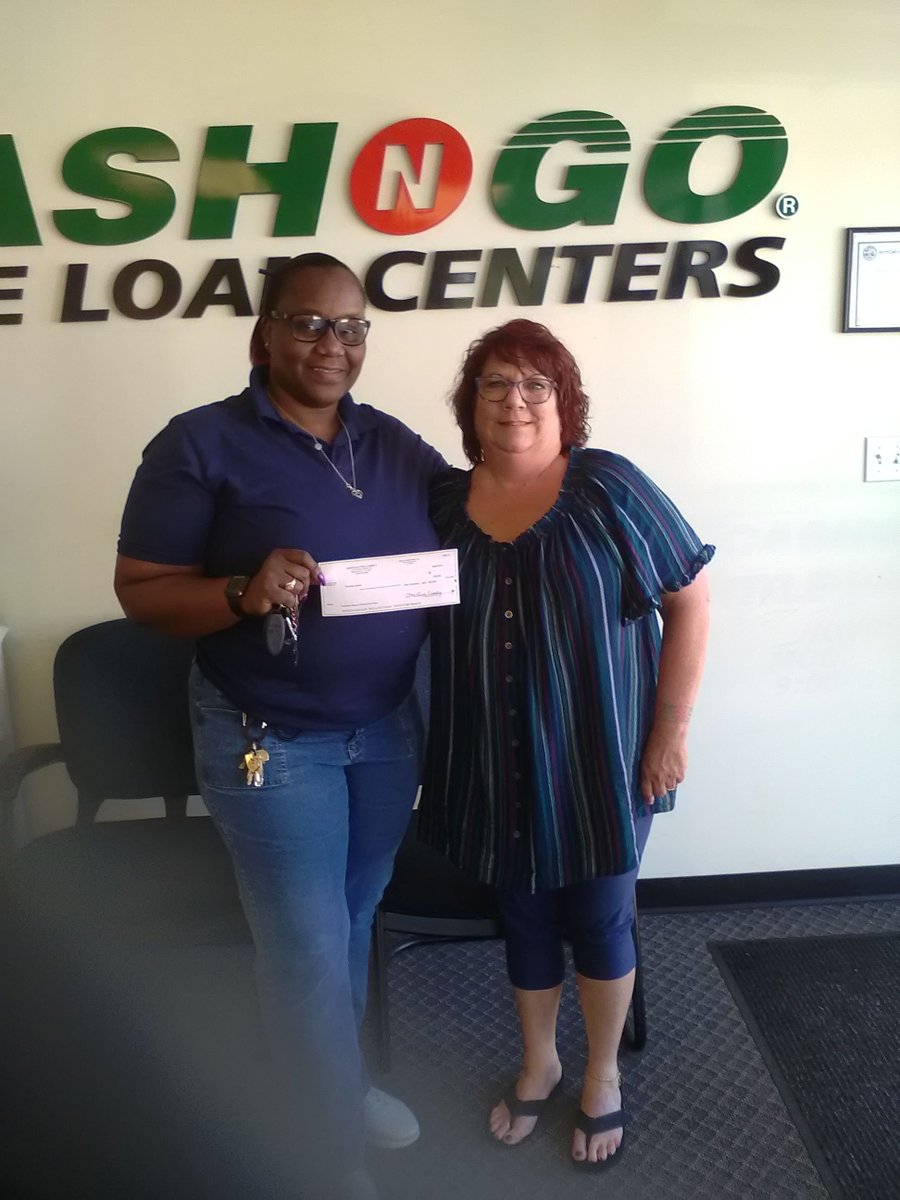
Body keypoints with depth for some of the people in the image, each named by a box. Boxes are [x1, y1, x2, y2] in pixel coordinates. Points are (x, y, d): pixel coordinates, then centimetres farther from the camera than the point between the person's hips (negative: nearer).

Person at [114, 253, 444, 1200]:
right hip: (268, 740, -5)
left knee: (352, 921, 21)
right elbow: (140, 589, -12)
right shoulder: (202, 442, -11)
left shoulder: (400, 447, 5)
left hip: (389, 728, 5)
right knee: (308, 951, 3)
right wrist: (244, 594, -28)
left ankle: (337, 1082, 46)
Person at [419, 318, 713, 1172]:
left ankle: (603, 1077, 40)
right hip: (495, 766, 3)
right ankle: (538, 1064, 45)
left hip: (600, 758, -3)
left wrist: (670, 730, -10)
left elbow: (690, 603, -8)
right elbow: (414, 618, 8)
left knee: (599, 920, 14)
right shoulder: (442, 500, -2)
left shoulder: (608, 487, -12)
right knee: (522, 917, 19)